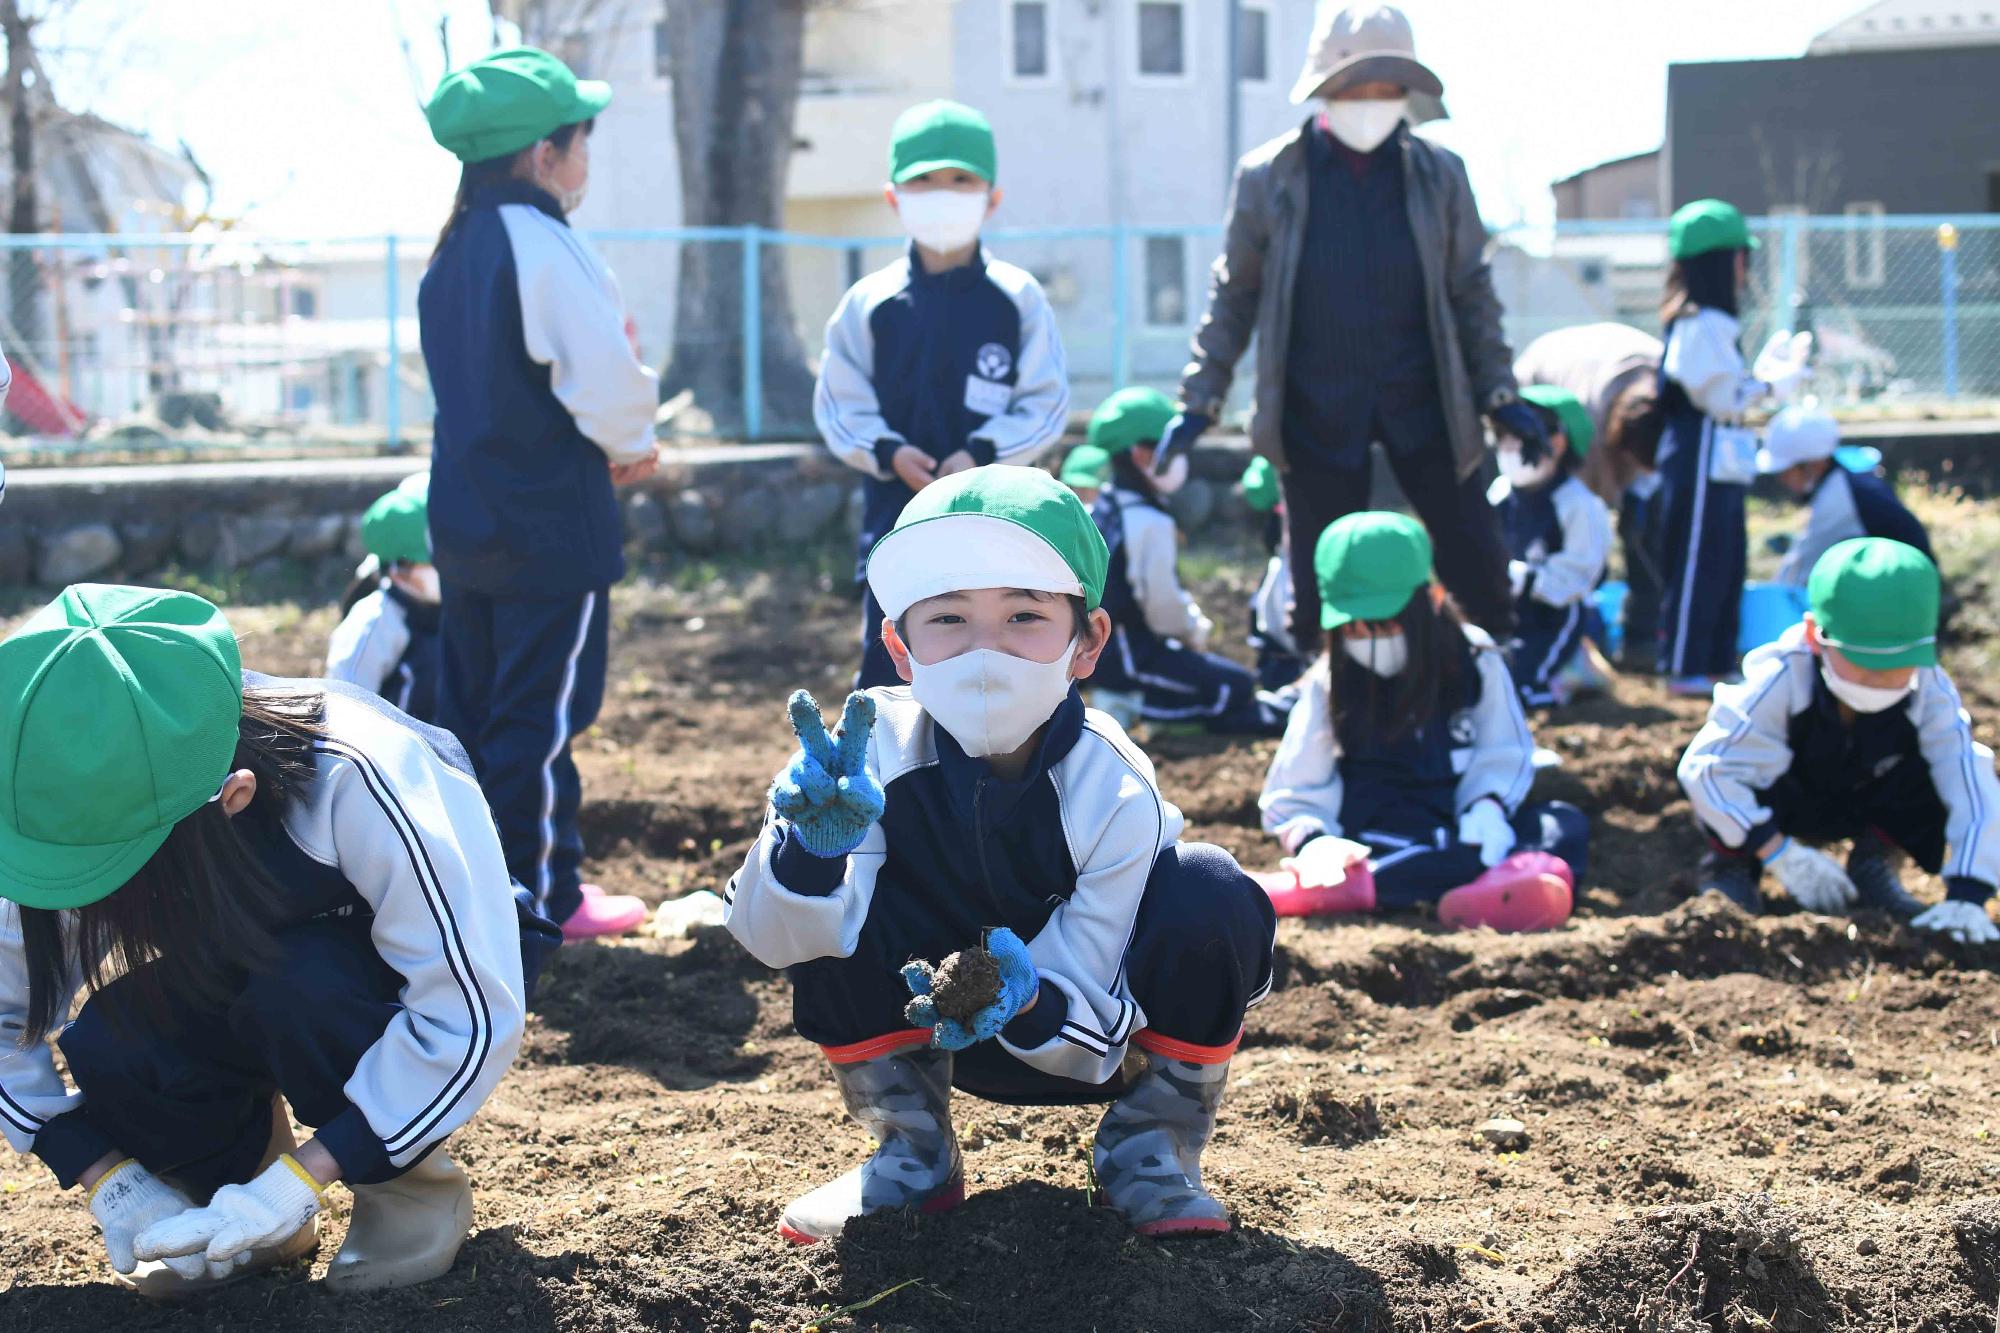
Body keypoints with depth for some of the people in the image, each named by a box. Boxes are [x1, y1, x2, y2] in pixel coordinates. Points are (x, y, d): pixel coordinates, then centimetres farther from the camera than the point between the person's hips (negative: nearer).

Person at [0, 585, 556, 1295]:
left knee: (297, 991, -36)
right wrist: (110, 1180, -19)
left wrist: (295, 1183, -34)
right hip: (253, 987, 4)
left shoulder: (361, 781, -38)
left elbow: (472, 1017, -34)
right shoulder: (86, 802, -24)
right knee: (108, 1044, -26)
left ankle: (415, 1191, -10)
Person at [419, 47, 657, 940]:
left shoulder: (451, 254, 10)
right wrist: (634, 445, -2)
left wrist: (607, 448, 10)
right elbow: (609, 381, -24)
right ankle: (543, 898, 5)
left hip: (464, 523, 8)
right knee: (542, 716, -1)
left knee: (470, 706, 14)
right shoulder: (543, 247, -17)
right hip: (550, 524, -8)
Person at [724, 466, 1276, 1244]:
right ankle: (913, 1152, -3)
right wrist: (811, 846, -52)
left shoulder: (1115, 797, -28)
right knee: (834, 902, -26)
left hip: (1097, 1046, -2)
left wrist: (1027, 1000, -49)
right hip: (938, 1028, 2)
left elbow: (1095, 1041, -26)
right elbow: (773, 939, -30)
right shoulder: (882, 750, -23)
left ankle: (1151, 1150, -5)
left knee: (1210, 899, -30)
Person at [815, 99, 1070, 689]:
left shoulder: (1018, 298, -2)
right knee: (887, 663, 1)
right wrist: (888, 452, -13)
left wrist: (982, 453, -15)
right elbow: (840, 402, 3)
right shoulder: (869, 302, 0)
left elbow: (1046, 401, -2)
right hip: (895, 510, 0)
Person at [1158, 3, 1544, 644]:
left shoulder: (1439, 174, 0)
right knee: (1322, 587, 5)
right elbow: (1234, 295, 6)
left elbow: (1470, 290, 8)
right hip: (1317, 412, -1)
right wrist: (1199, 400, 3)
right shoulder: (1269, 177, -4)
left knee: (1477, 563, 2)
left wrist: (1499, 392, 3)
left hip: (1421, 400, 1)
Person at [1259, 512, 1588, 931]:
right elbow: (1295, 792, -2)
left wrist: (1488, 805, -16)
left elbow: (1504, 753, 6)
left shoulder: (1474, 658, 0)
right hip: (1377, 838, -2)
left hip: (1459, 824, 3)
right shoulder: (1330, 683, -2)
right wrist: (1312, 840, -25)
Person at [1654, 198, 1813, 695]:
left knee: (1727, 563, 14)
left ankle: (1716, 663, 20)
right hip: (1702, 459, -11)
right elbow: (1721, 398, -19)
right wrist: (1771, 382, -8)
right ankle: (1684, 669, -2)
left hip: (1719, 462, 11)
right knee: (1698, 566, -6)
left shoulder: (1710, 322, 16)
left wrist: (1767, 374, 14)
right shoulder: (1704, 324, -16)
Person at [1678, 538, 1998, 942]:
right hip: (1780, 802, -3)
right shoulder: (1781, 682, -34)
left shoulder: (1930, 693, -26)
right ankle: (1731, 864, -6)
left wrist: (1966, 899, -41)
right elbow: (1704, 766, -37)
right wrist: (1780, 855, -39)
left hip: (1857, 808, 3)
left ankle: (1872, 865, 2)